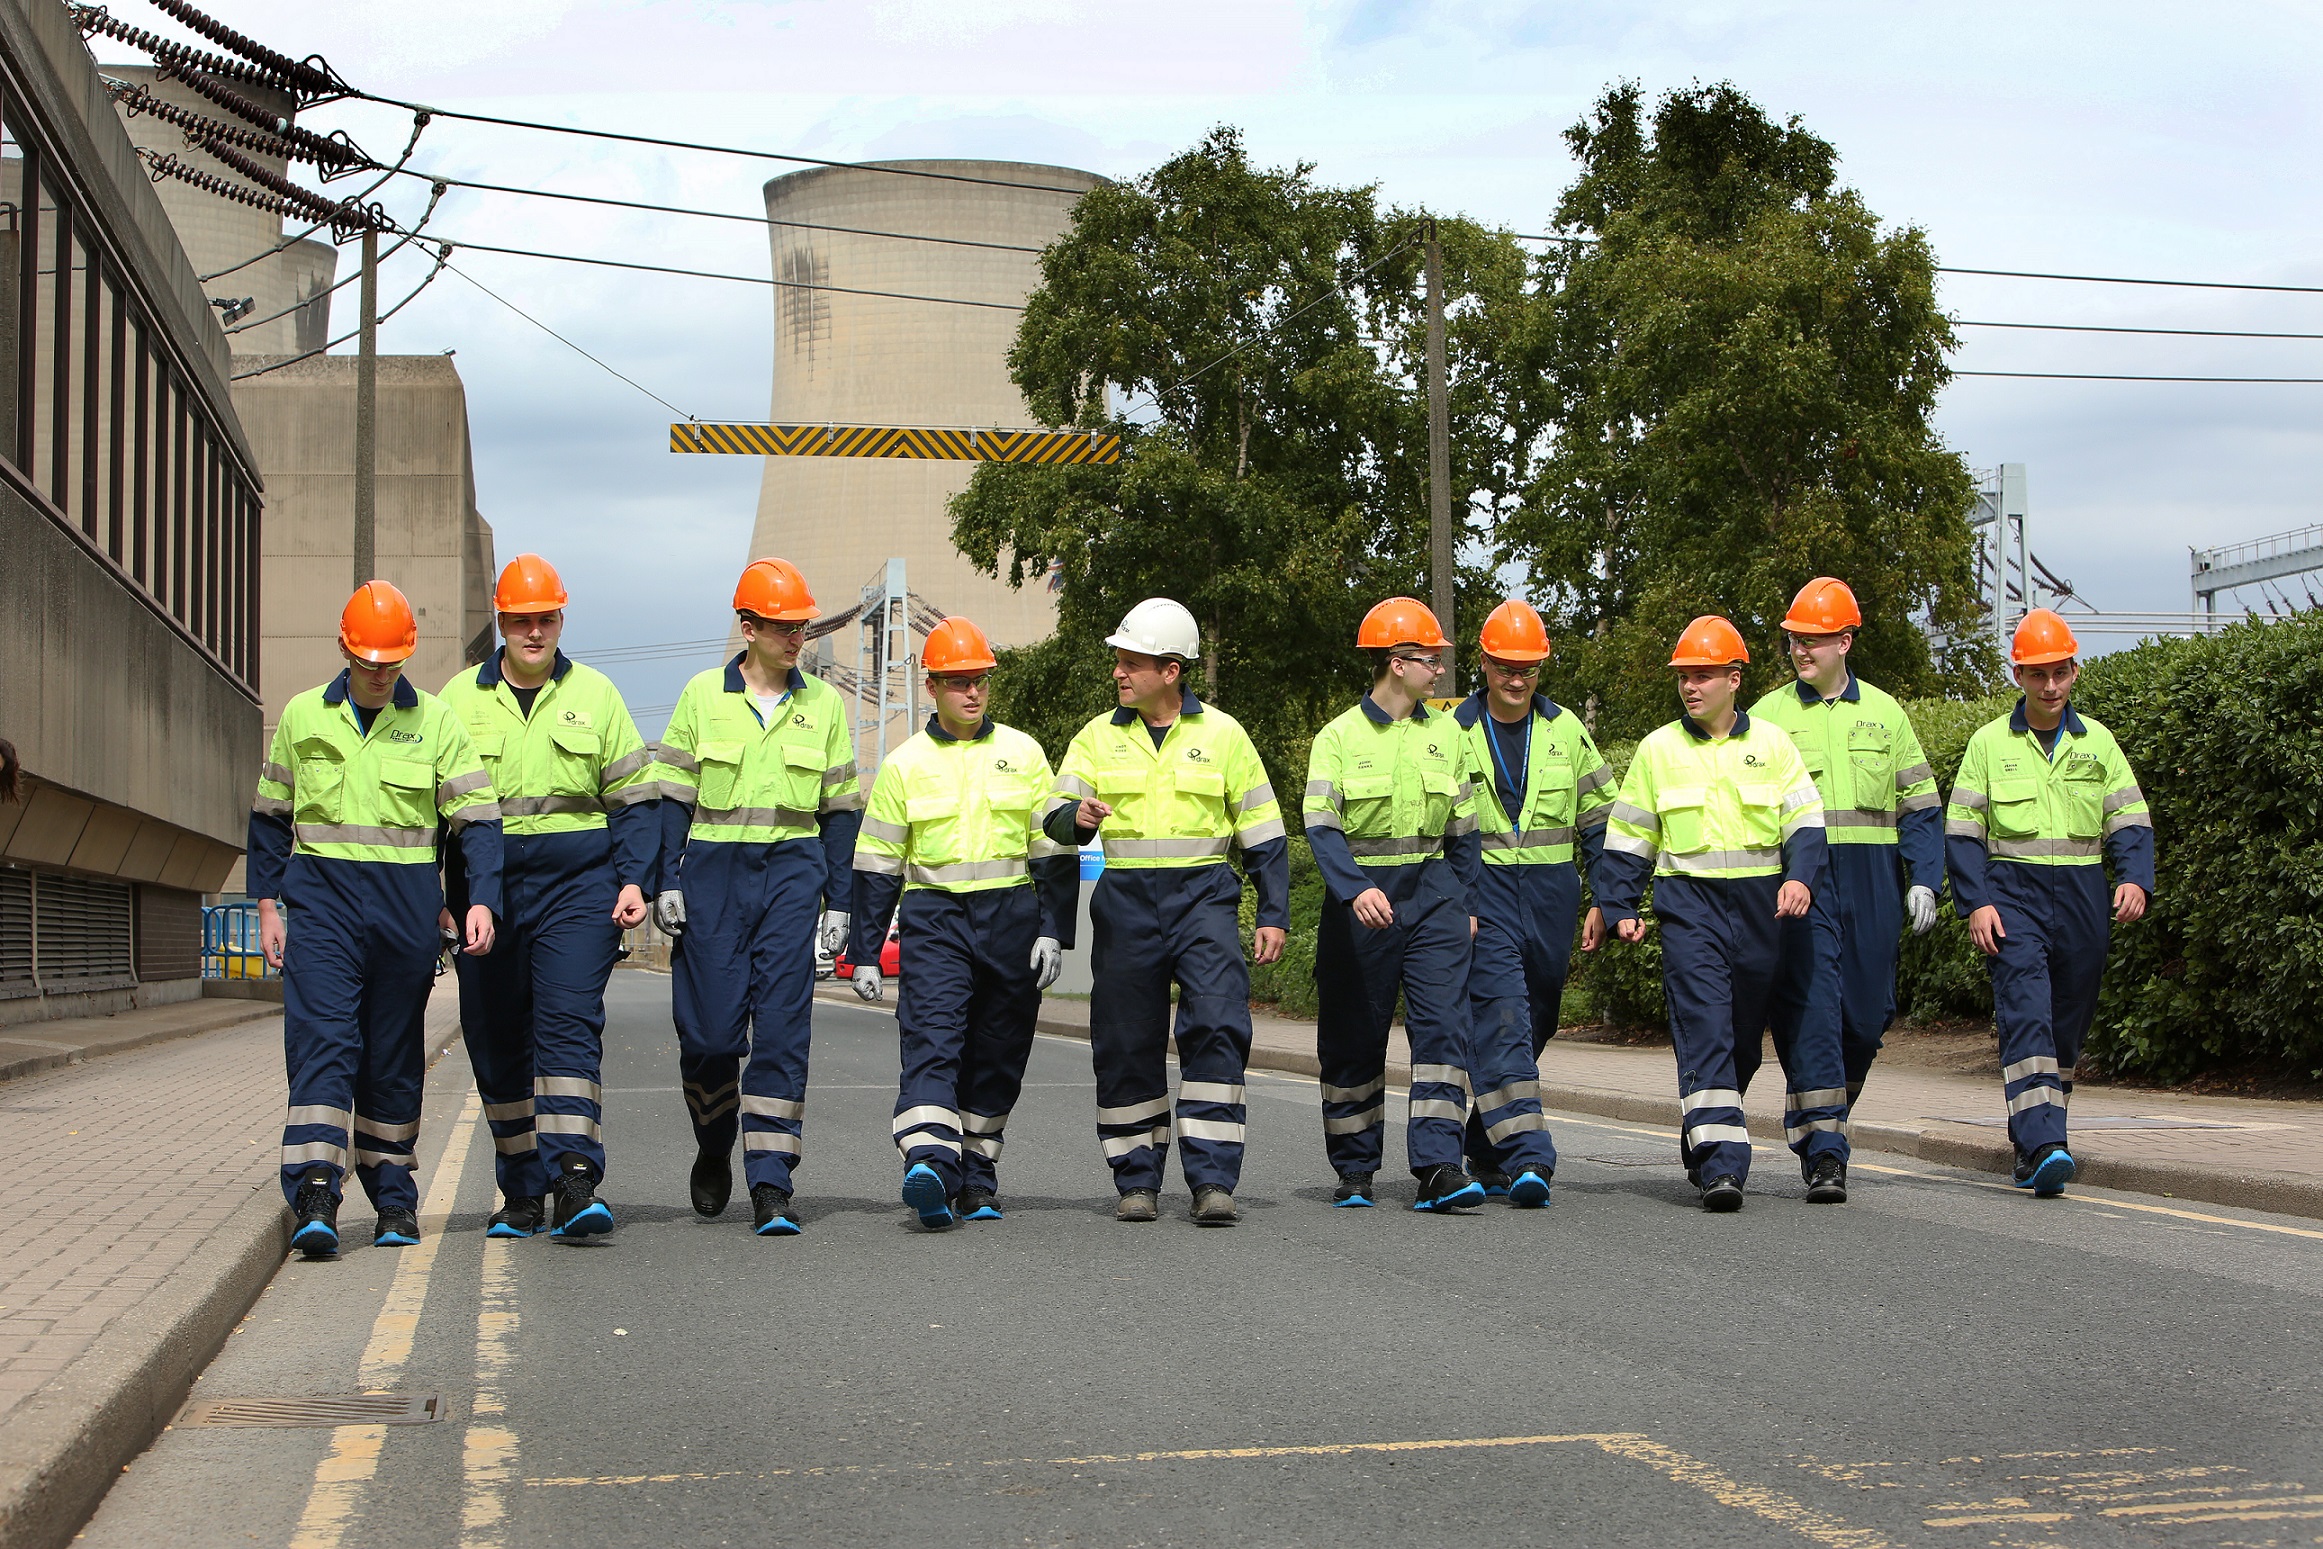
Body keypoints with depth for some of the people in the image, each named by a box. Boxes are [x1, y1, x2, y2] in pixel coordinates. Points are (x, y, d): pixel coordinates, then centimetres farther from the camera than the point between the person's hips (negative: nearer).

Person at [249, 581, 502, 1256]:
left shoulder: (436, 723, 3)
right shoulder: (303, 717, 7)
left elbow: (477, 818, 2)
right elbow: (270, 816, 15)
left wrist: (481, 899, -10)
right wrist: (269, 903, 10)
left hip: (406, 907, 0)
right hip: (322, 896, 0)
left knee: (393, 1055, 7)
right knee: (321, 1040, -13)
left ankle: (393, 1196, 17)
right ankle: (315, 1194, -20)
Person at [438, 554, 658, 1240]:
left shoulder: (595, 694, 7)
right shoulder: (460, 697, 8)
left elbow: (635, 797, 10)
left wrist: (634, 879, -2)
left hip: (577, 883, -2)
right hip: (486, 888, 2)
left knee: (568, 1025, -15)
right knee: (497, 1042, 6)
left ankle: (573, 1181, -22)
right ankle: (521, 1194, 17)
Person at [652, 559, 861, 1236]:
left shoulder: (824, 702, 8)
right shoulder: (703, 695, 4)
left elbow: (841, 807, 11)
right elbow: (671, 795, 6)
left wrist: (838, 900, 7)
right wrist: (665, 881, -1)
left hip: (794, 871, 1)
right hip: (713, 871, 0)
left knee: (781, 1030, -7)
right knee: (709, 1027, -1)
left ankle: (770, 1186, -6)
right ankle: (713, 1150, 26)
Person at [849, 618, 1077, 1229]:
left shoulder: (1023, 753, 8)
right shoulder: (905, 765, 6)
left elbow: (1056, 849, 10)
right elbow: (876, 863, 8)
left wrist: (1053, 930, 1)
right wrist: (864, 951, 5)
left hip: (1011, 918, 2)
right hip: (933, 915, -2)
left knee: (996, 1056, 6)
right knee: (932, 1040, -20)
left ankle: (976, 1180, 17)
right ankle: (930, 1163, -35)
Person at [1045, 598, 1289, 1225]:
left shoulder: (1222, 735, 6)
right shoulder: (1098, 737, 9)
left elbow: (1263, 833, 9)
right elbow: (1055, 816, 2)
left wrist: (1274, 914, 4)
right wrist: (1077, 816, -22)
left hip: (1204, 895, -2)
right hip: (1125, 898, 2)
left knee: (1217, 1028, -14)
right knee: (1127, 1044, 3)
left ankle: (1212, 1179, -11)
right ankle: (1137, 1181, 16)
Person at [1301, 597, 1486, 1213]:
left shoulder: (1446, 734, 9)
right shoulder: (1339, 737, -4)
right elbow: (1321, 826, -15)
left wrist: (1466, 902, 12)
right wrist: (1356, 888, -30)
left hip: (1432, 892, 3)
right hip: (1360, 898, -2)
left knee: (1442, 1025, -11)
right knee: (1355, 1038, 5)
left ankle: (1438, 1167, -14)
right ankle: (1355, 1171, 18)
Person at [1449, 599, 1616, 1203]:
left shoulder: (1566, 730, 8)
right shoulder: (1456, 732, 1)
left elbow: (1602, 817, 13)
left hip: (1551, 893, 3)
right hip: (1483, 892, -3)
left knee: (1535, 1023, 9)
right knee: (1501, 1017, -17)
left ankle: (1486, 1150, 24)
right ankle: (1526, 1155, -23)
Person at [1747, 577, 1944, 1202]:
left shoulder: (1885, 714, 12)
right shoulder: (1766, 716, 6)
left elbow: (1919, 805, 14)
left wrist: (1924, 881, 3)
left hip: (1871, 880, 3)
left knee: (1868, 1010, 3)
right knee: (1810, 1002, -12)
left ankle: (1812, 1118, 25)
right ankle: (1824, 1149, -12)